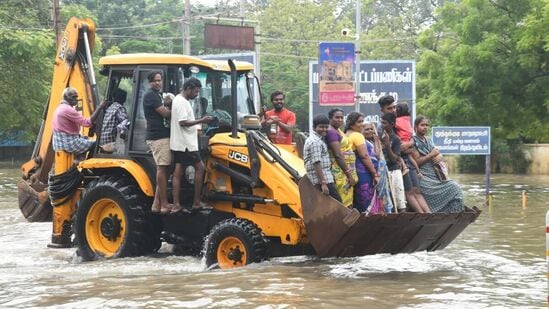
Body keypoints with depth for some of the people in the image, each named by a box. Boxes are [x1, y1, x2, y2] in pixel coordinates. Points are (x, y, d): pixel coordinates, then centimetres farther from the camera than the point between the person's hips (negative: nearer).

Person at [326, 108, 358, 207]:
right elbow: (338, 155, -19)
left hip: (346, 169, 10)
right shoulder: (332, 132, -14)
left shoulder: (338, 131, 16)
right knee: (343, 202, -11)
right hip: (340, 171, -10)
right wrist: (349, 175, -19)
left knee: (347, 201, 9)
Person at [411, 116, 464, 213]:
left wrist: (439, 157, -5)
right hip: (423, 177, -7)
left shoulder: (428, 140, 19)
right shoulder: (414, 141, -3)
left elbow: (439, 154, 18)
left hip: (434, 175, 7)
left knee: (455, 187, -14)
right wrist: (431, 155, -13)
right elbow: (417, 161, -11)